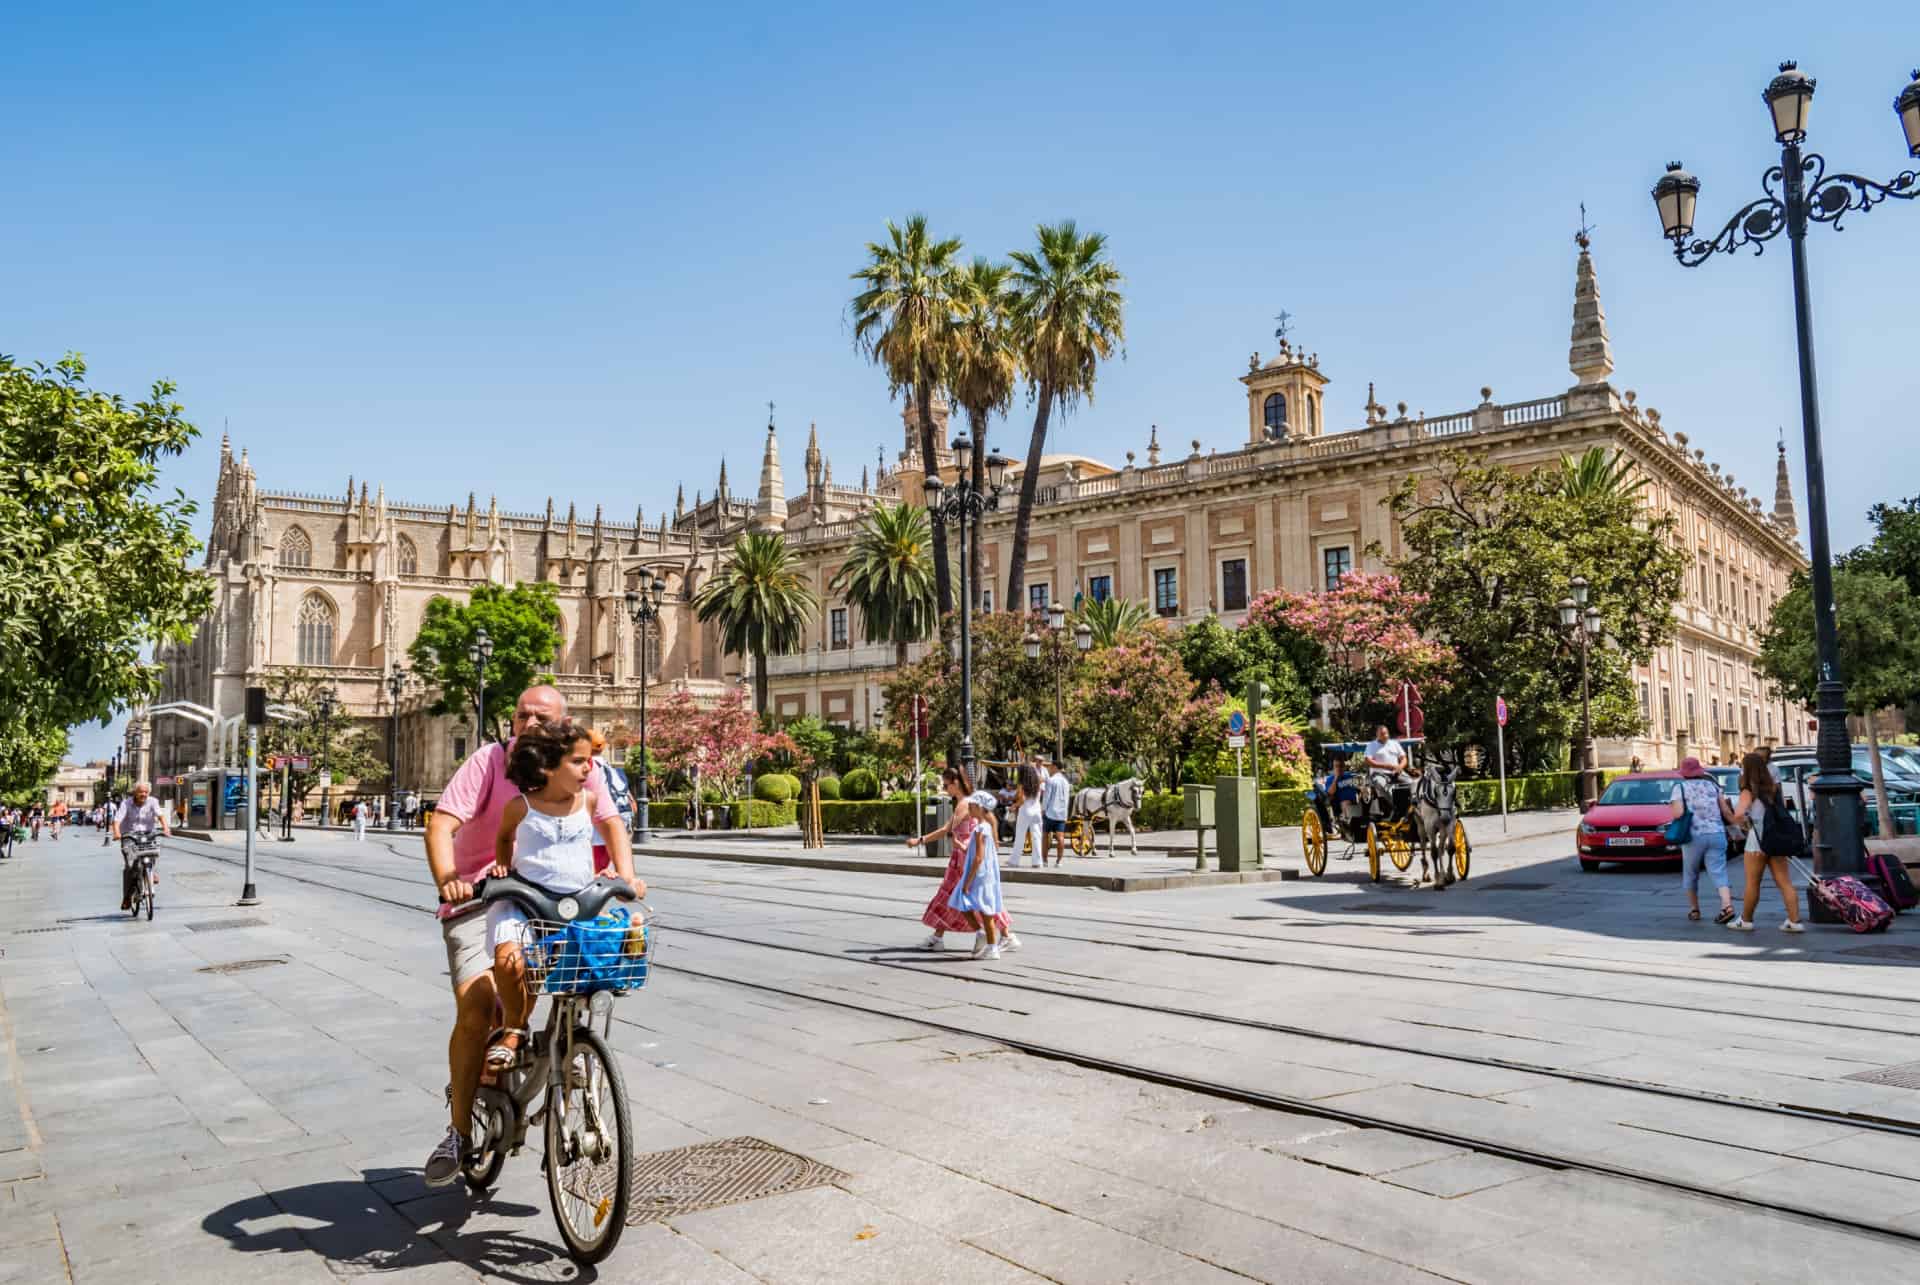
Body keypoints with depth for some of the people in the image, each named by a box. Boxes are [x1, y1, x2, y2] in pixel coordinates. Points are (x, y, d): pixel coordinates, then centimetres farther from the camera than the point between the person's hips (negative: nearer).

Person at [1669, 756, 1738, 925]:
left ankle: (1694, 909, 24)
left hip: (1694, 836, -3)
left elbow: (1678, 813, -12)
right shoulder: (1712, 784, 13)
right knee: (1718, 873, -2)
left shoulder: (1680, 787, 2)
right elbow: (1726, 811, 7)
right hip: (1717, 834, 3)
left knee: (1690, 873, 15)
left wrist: (1675, 815, 10)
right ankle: (1727, 906, -22)